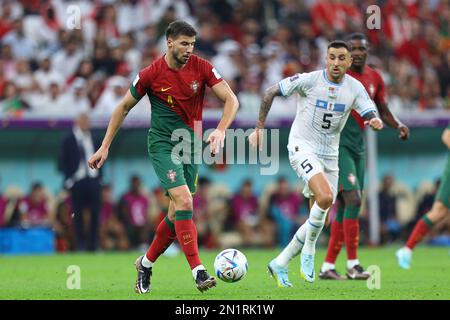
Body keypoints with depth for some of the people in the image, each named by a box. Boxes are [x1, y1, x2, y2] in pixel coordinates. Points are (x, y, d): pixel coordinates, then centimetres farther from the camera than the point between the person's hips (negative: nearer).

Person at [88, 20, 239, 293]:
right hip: (162, 144, -4)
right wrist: (105, 147, 3)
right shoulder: (150, 74, -10)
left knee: (178, 214, 7)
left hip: (190, 144, 4)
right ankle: (198, 271, -23)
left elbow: (231, 100, -6)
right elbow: (124, 108, 3)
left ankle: (146, 264, 28)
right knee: (184, 201, -21)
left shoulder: (202, 68, -6)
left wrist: (220, 130, -25)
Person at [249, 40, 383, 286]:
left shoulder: (355, 88, -1)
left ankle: (280, 264, 19)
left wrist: (375, 122, -33)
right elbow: (270, 93, -3)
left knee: (318, 221, 6)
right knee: (325, 196, -29)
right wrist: (259, 128, -5)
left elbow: (372, 116, -8)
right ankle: (309, 251, -9)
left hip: (329, 155, 5)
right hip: (302, 148, -5)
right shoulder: (309, 80, -12)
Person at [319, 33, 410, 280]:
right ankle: (352, 264, -14)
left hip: (358, 148, 7)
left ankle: (328, 267, 13)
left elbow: (383, 111, 19)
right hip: (337, 145, -7)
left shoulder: (375, 79, 9)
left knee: (344, 208, 7)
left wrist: (398, 125, 1)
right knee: (353, 199, -18)